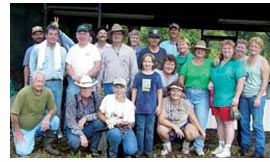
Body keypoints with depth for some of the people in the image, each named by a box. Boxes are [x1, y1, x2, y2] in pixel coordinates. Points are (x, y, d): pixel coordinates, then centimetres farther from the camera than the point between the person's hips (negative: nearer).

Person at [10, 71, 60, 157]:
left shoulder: (48, 92, -15)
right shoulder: (24, 92, -23)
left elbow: (53, 109, -6)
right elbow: (13, 114, -18)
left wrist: (48, 116, -29)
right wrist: (17, 132, -14)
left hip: (39, 123, 3)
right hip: (23, 128, -3)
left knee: (55, 119, -22)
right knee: (24, 152, -17)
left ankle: (47, 145, -3)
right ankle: (30, 138, 17)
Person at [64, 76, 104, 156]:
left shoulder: (95, 97, -10)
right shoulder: (73, 100, -16)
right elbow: (70, 121, -21)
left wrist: (86, 117, -25)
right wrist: (82, 135, -29)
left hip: (88, 128, 3)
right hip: (74, 128, -2)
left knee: (99, 122, -27)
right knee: (75, 142, -33)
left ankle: (93, 148, -5)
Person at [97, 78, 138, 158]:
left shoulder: (130, 104, 4)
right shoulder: (108, 98, 1)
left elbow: (132, 123, 6)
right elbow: (99, 114, 5)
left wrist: (128, 124, -17)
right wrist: (108, 121, -13)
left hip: (126, 130, 1)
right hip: (112, 129, -1)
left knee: (131, 150, -28)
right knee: (116, 133, -39)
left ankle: (124, 151, 12)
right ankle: (112, 156, -8)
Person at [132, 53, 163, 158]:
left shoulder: (156, 76, 1)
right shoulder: (138, 75, 2)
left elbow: (159, 91, 4)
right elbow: (134, 90, 6)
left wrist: (159, 105, 1)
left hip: (152, 108, 0)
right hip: (140, 107, 0)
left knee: (150, 129, 8)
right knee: (140, 129, 7)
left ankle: (148, 150, 18)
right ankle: (139, 150, 16)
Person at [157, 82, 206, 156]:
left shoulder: (186, 103, -14)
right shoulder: (165, 101, -19)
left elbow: (193, 119, -5)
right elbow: (161, 119, -26)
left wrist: (202, 131, -11)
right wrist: (175, 126, -36)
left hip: (184, 125, 1)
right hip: (170, 127, -1)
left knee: (193, 134, -31)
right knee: (160, 129, -34)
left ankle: (186, 144, 8)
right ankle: (167, 144, 1)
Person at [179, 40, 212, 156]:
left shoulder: (209, 63, 4)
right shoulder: (188, 63, 5)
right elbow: (181, 79, 3)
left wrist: (211, 82, -9)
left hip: (202, 95, -1)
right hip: (188, 94, 2)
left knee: (201, 121, -3)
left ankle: (199, 146, 8)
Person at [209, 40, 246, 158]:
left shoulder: (237, 63, -5)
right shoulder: (217, 63, 14)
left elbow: (241, 81, -11)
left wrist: (236, 97, -17)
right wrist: (211, 83, 3)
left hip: (228, 99, -6)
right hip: (216, 98, 6)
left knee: (228, 123, 0)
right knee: (219, 122, 13)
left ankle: (227, 150, 7)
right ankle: (221, 146, 25)